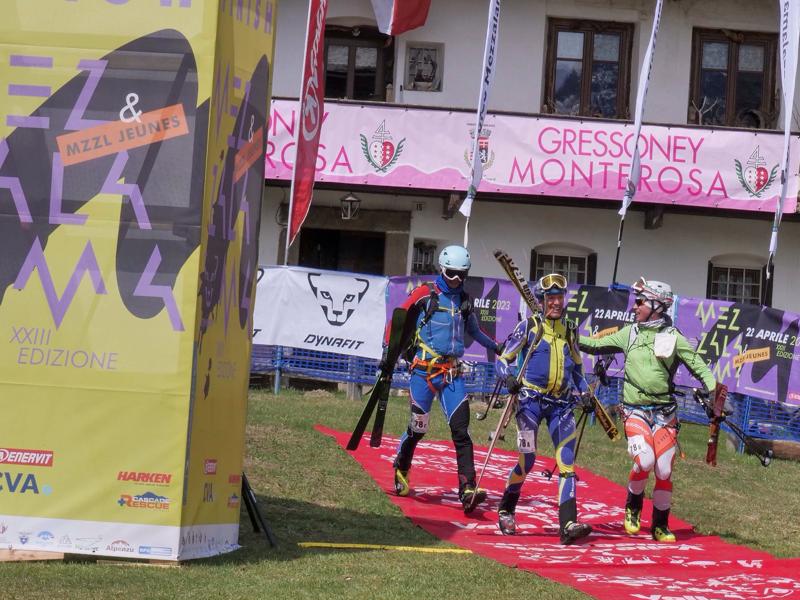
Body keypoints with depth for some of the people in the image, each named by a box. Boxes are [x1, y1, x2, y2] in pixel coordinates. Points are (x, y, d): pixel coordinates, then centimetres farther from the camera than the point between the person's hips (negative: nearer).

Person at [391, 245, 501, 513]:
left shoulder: (464, 300, 14)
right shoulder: (425, 294, -2)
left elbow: (474, 330, 29)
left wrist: (498, 347, 22)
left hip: (453, 372, 4)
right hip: (424, 369, -4)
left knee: (461, 430, -9)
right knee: (418, 427, 3)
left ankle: (467, 490, -17)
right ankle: (401, 470, 32)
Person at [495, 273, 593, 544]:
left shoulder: (569, 330, 12)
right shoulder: (529, 326, -1)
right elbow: (504, 359, 0)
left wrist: (584, 391, 11)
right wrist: (509, 378, -21)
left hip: (561, 403, 4)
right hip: (532, 399, -4)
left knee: (566, 461, -9)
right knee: (527, 459, -7)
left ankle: (568, 524, -15)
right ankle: (505, 512, 17)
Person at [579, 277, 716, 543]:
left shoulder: (673, 338, 0)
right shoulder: (629, 333, 9)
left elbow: (699, 368, -1)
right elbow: (595, 345, 16)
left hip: (664, 412, 0)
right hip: (635, 409, 0)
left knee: (664, 469, -2)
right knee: (644, 460, -21)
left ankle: (660, 525, 14)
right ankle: (633, 506, 5)